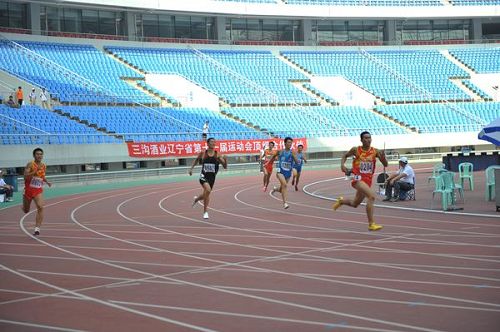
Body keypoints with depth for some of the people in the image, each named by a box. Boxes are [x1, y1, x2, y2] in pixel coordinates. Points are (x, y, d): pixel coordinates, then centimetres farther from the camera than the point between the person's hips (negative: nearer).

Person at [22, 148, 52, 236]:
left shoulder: (44, 166, 3)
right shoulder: (30, 164, -13)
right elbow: (25, 177, -24)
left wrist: (47, 182, 4)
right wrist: (35, 171, -34)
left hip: (38, 190, 2)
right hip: (28, 189, -2)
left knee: (40, 207, -22)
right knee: (26, 211, 13)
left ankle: (37, 228, -21)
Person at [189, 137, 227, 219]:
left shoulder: (217, 155, -3)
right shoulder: (203, 153, -3)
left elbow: (225, 167, -4)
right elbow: (196, 160, 18)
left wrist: (225, 160, -21)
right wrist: (191, 168, 13)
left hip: (212, 177, 3)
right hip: (204, 176, -3)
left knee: (206, 194, 14)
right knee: (208, 190, -28)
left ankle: (197, 198, 51)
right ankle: (205, 212, -17)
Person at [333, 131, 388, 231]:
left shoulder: (375, 151, 0)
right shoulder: (356, 150, -4)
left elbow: (385, 165, -1)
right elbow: (345, 155, 13)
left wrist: (383, 156, -21)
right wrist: (342, 165, -5)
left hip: (367, 180, 5)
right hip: (358, 178, -5)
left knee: (354, 204, 19)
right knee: (372, 196, -28)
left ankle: (341, 201, 53)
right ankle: (371, 224, -25)